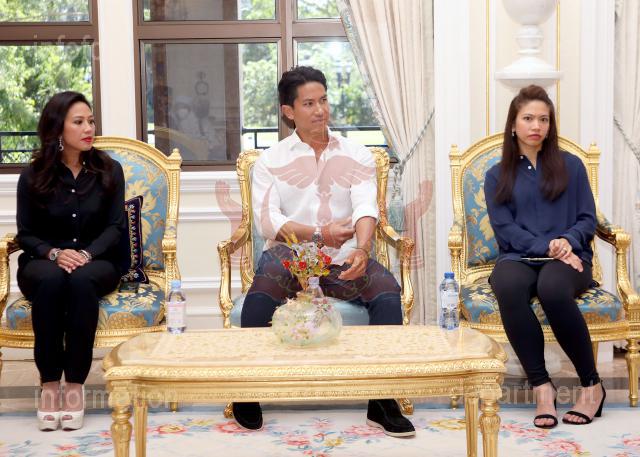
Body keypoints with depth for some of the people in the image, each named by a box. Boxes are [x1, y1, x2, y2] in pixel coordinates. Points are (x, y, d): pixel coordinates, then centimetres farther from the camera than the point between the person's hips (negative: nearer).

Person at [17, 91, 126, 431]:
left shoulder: (108, 170, 2)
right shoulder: (33, 176, 1)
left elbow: (115, 227, 0)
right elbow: (26, 234, 2)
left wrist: (87, 254, -19)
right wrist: (54, 253, -19)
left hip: (97, 261, 0)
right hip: (43, 261, 0)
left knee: (81, 280, -36)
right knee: (51, 280, -36)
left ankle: (75, 384, -30)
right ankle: (49, 383, -30)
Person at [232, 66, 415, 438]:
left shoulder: (357, 156, 13)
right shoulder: (271, 161, 11)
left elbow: (366, 208, -5)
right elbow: (267, 219, -3)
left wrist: (362, 249, -27)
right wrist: (317, 234, -18)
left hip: (343, 260, 2)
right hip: (291, 255, -1)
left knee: (388, 290, -28)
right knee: (262, 290, -35)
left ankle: (383, 401, -20)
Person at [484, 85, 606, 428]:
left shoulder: (570, 165, 14)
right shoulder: (497, 175, 15)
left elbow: (588, 219, 9)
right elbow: (504, 227, 2)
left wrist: (568, 240, -14)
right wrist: (546, 247, -13)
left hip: (568, 258, -1)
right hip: (518, 258, 1)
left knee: (552, 288, -38)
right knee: (508, 287, -38)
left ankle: (592, 384, -23)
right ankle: (541, 386, -31)